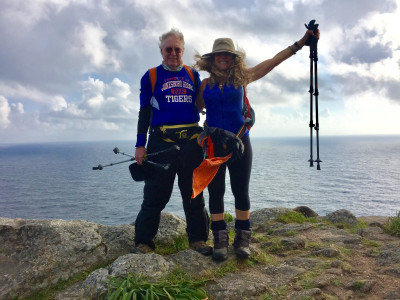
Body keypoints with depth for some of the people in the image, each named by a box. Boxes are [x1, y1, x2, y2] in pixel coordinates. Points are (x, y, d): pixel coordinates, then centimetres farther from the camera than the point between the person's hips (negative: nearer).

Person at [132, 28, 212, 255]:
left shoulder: (193, 75, 14)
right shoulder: (151, 76, 8)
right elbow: (144, 112, 5)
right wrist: (140, 145, -1)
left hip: (191, 142, 3)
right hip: (161, 142, -2)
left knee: (194, 194, 9)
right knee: (155, 195, -1)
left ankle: (198, 238, 20)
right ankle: (144, 242, 12)